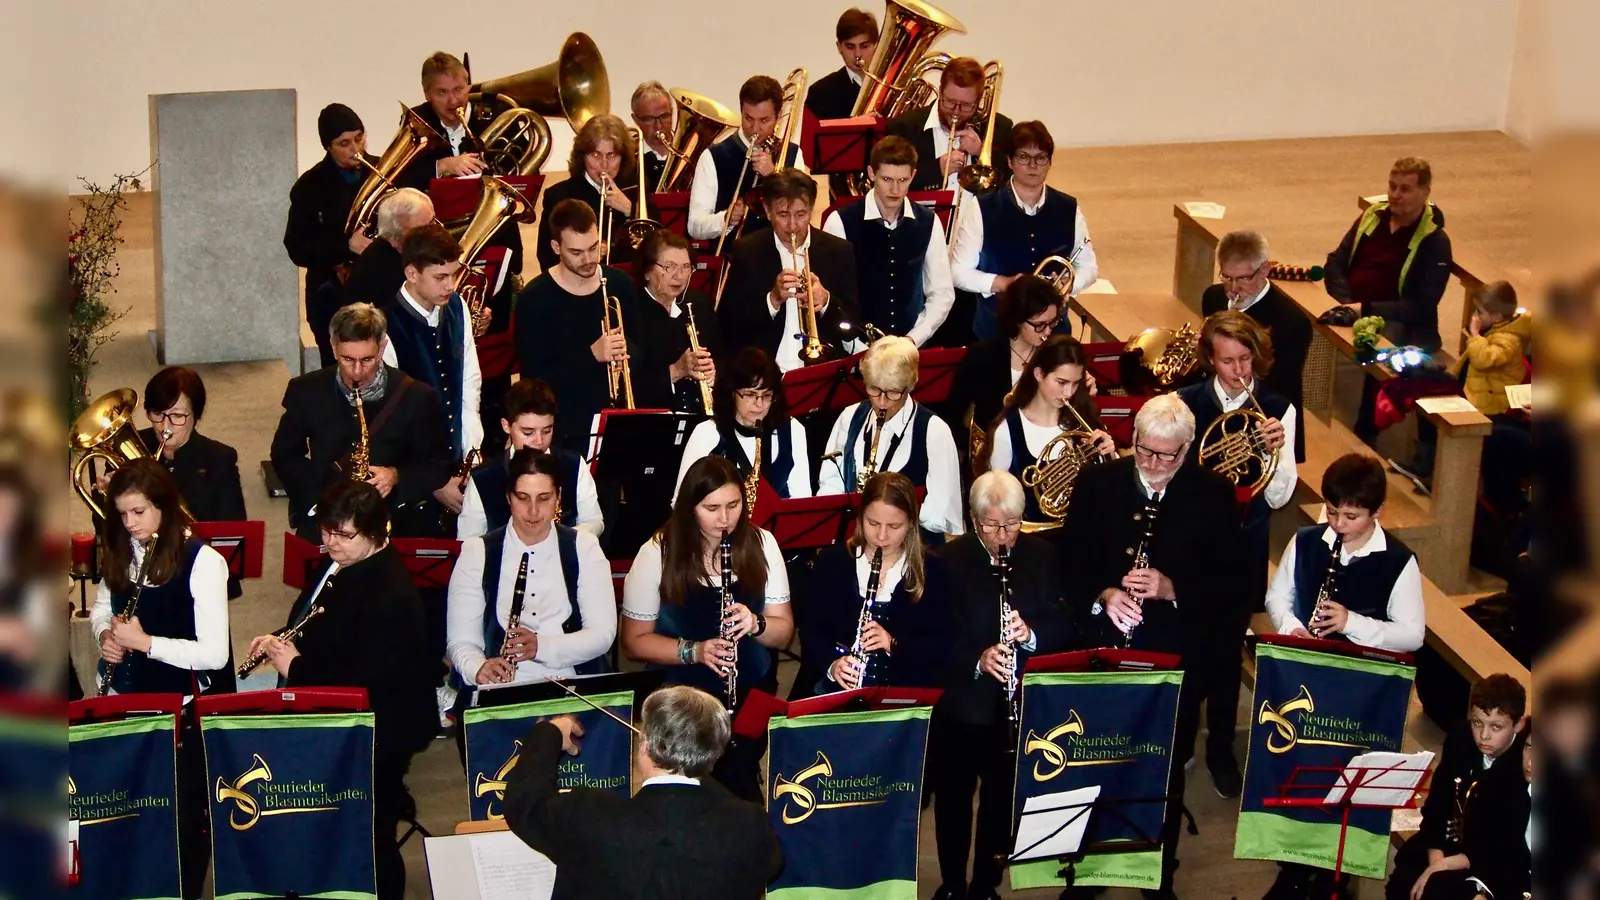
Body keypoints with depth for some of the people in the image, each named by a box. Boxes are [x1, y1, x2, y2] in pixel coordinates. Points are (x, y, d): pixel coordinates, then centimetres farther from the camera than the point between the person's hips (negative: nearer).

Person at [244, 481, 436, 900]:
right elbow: (318, 634, 21)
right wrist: (280, 644, -1)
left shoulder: (390, 592, -25)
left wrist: (296, 667, -20)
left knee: (370, 839, 4)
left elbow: (369, 681, -29)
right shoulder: (337, 566, 5)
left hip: (376, 738, -9)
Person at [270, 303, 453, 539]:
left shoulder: (416, 397, -3)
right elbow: (284, 455, 12)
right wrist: (316, 501, -4)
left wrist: (398, 476, -13)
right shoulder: (307, 390, 2)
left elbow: (440, 464, 6)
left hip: (395, 518, -1)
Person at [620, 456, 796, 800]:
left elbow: (784, 633, 6)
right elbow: (635, 641, -1)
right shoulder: (657, 554, -5)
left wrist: (756, 624, -16)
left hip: (751, 692, 2)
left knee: (736, 767, -18)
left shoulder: (761, 545, 3)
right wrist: (693, 651, -17)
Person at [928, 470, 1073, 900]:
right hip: (960, 703, -2)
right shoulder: (947, 561, -9)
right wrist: (977, 660, -28)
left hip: (1019, 704, 2)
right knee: (953, 798, 11)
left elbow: (1064, 626, 0)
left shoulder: (1042, 556, 1)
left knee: (1003, 800, 11)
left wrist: (1031, 635, -21)